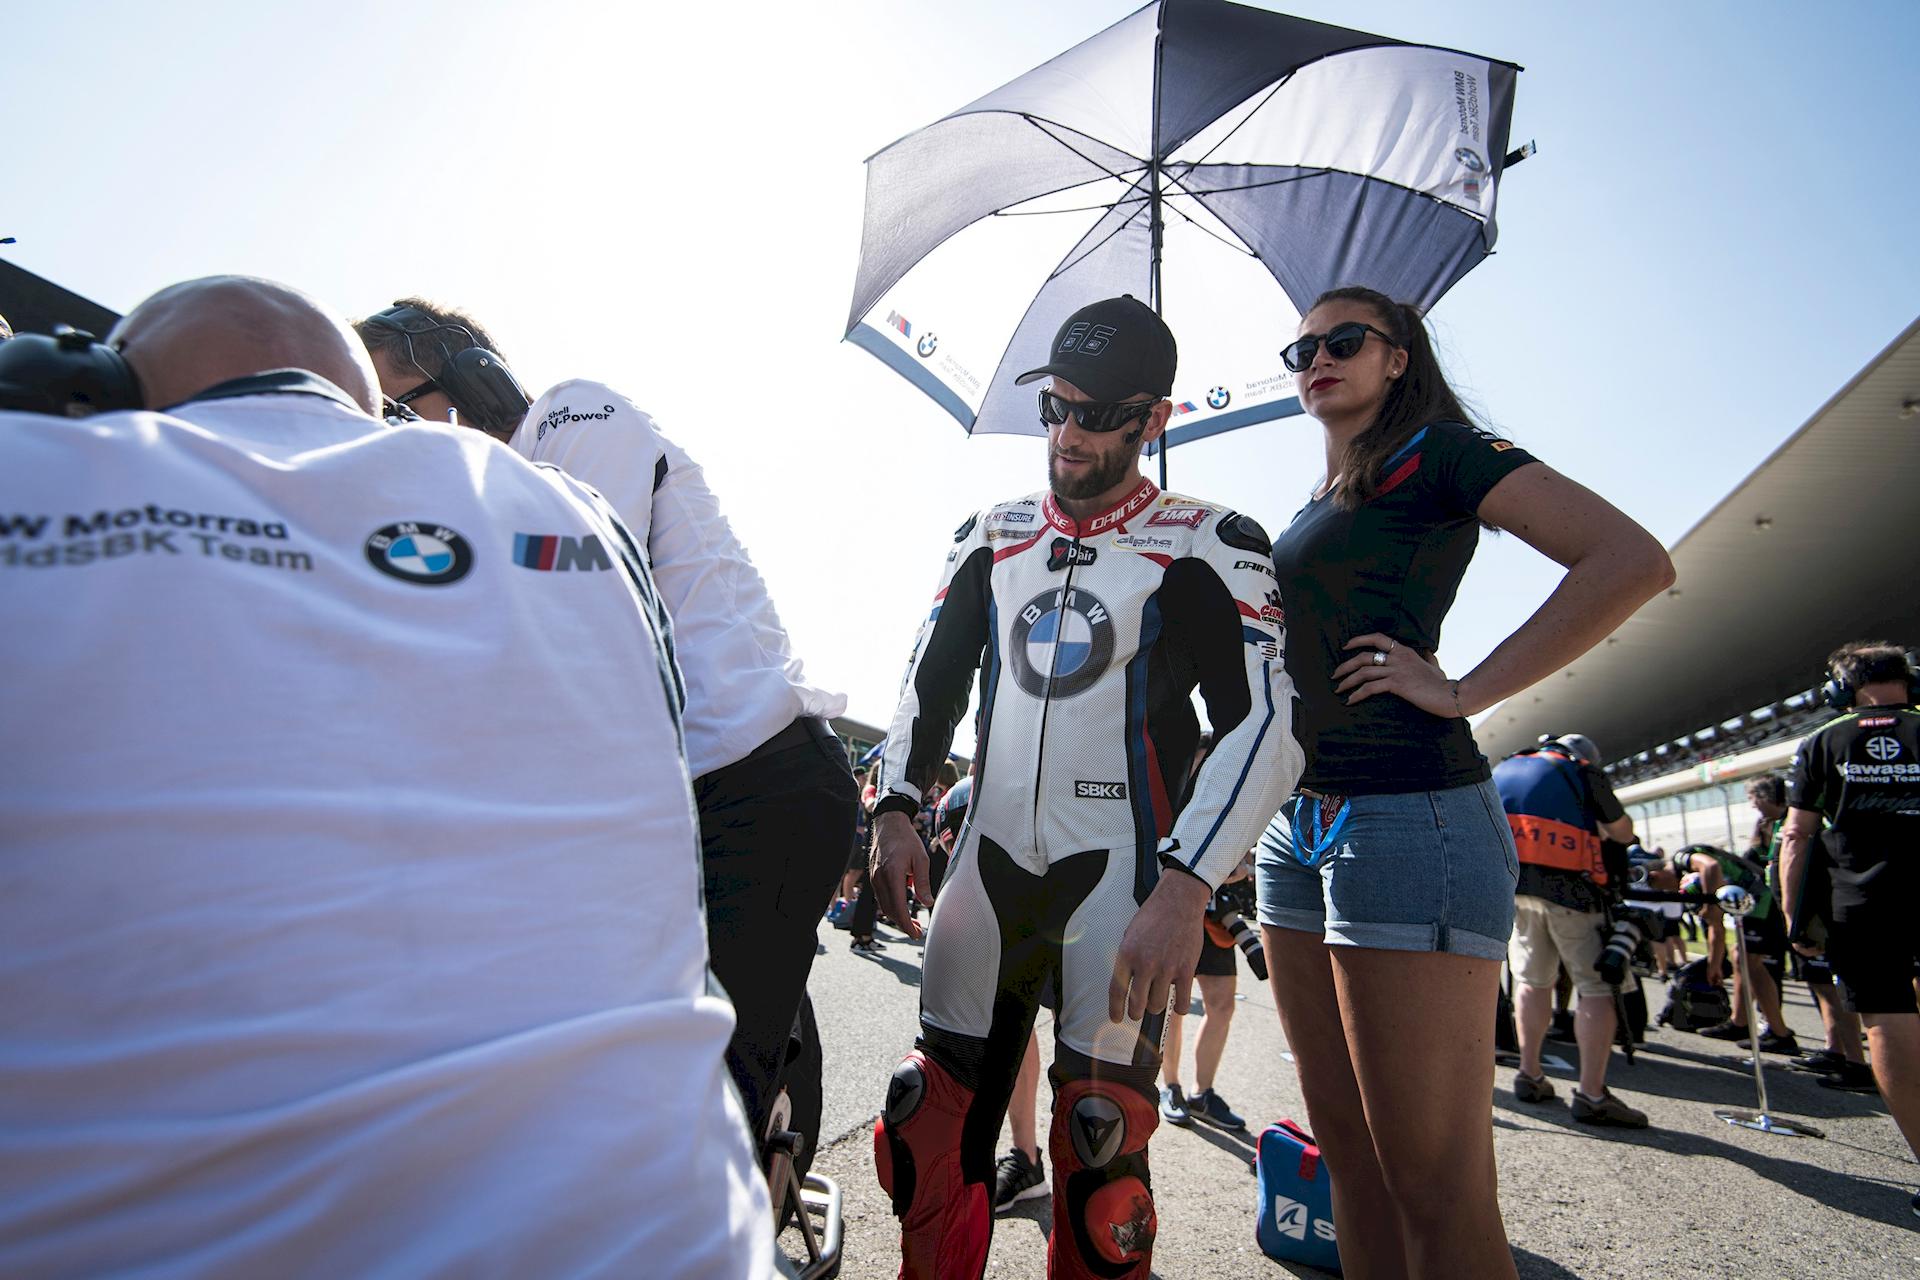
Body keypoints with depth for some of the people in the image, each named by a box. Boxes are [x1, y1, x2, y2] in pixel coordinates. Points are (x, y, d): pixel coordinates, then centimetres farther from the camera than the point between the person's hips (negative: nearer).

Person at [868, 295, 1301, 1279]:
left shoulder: (1207, 548, -4)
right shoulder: (994, 535, 11)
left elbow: (1264, 726, -13)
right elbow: (931, 680, 14)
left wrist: (1185, 889, -24)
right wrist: (895, 811, 1)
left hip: (1124, 874, -4)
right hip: (988, 860, 4)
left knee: (1098, 1152, -2)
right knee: (931, 1131, 7)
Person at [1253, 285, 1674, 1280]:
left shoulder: (1436, 452, -1)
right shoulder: (1314, 507, 22)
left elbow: (1633, 562, -12)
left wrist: (1464, 691, -14)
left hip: (1405, 818, -8)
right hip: (1299, 825, 8)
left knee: (1437, 1185, -2)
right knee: (1346, 1152, 15)